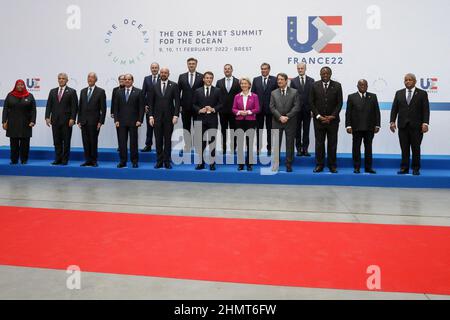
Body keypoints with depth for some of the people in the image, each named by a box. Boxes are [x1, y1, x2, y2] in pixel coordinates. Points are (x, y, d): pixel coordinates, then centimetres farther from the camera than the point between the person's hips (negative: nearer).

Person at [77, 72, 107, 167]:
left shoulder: (100, 91, -1)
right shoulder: (83, 91, 14)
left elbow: (103, 108, -5)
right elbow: (80, 107, 14)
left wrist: (101, 121, -11)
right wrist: (79, 120, 7)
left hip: (94, 121, -4)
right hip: (84, 121, 4)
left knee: (93, 142, -1)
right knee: (85, 142, 4)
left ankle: (94, 161, 8)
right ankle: (87, 160, 11)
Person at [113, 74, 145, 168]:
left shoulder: (138, 92, 3)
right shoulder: (119, 92, 11)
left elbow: (141, 107, -1)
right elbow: (116, 107, 9)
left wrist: (139, 120, -8)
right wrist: (116, 120, 0)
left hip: (133, 121, -2)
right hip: (121, 121, 3)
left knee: (133, 142, 3)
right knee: (122, 142, 3)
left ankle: (134, 161, 10)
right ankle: (123, 161, 10)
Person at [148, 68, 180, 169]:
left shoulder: (174, 85, 2)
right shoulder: (154, 86, 7)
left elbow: (177, 102, -1)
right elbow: (151, 102, 7)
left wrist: (176, 115, -9)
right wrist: (151, 116, -1)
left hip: (169, 117, -1)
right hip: (157, 117, 2)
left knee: (168, 140, 3)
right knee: (158, 140, 4)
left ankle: (167, 162, 10)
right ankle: (159, 162, 10)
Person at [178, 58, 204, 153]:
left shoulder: (201, 77, 0)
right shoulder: (182, 77, 6)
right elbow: (178, 92, 6)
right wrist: (179, 105, -1)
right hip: (185, 107, 2)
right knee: (186, 128, 8)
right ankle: (187, 148, 17)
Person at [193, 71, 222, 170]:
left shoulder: (217, 91, 6)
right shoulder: (198, 91, 10)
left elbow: (220, 104, 3)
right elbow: (194, 104, 8)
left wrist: (214, 109, -13)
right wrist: (199, 110, -10)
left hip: (212, 119, -1)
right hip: (201, 119, 1)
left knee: (212, 141, 0)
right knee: (200, 141, 4)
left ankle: (212, 163, 7)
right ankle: (201, 162, 12)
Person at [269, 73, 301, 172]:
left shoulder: (294, 92, 3)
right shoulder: (273, 93, 9)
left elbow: (297, 107, -4)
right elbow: (272, 107, 1)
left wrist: (287, 116, -13)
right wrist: (280, 117, -12)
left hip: (290, 122, -1)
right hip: (277, 122, 2)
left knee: (290, 144, 3)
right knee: (276, 144, 3)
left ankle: (289, 165, 10)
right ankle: (275, 164, 11)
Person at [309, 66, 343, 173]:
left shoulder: (337, 86, 3)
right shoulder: (315, 85, 4)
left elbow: (339, 103, 1)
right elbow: (311, 102, 2)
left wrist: (332, 116, -9)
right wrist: (318, 116, -7)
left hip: (332, 119, 0)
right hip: (318, 119, 0)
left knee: (332, 143, 4)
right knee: (319, 143, 3)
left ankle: (332, 165, 12)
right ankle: (319, 165, 10)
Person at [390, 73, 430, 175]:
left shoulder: (422, 93, 3)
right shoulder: (399, 93, 10)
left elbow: (426, 110, -3)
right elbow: (394, 109, 8)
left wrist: (425, 123, -13)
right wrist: (392, 121, -2)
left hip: (416, 126, -2)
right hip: (402, 125, 2)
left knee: (416, 148, 3)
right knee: (404, 148, 3)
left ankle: (416, 169, 11)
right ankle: (404, 168, 9)